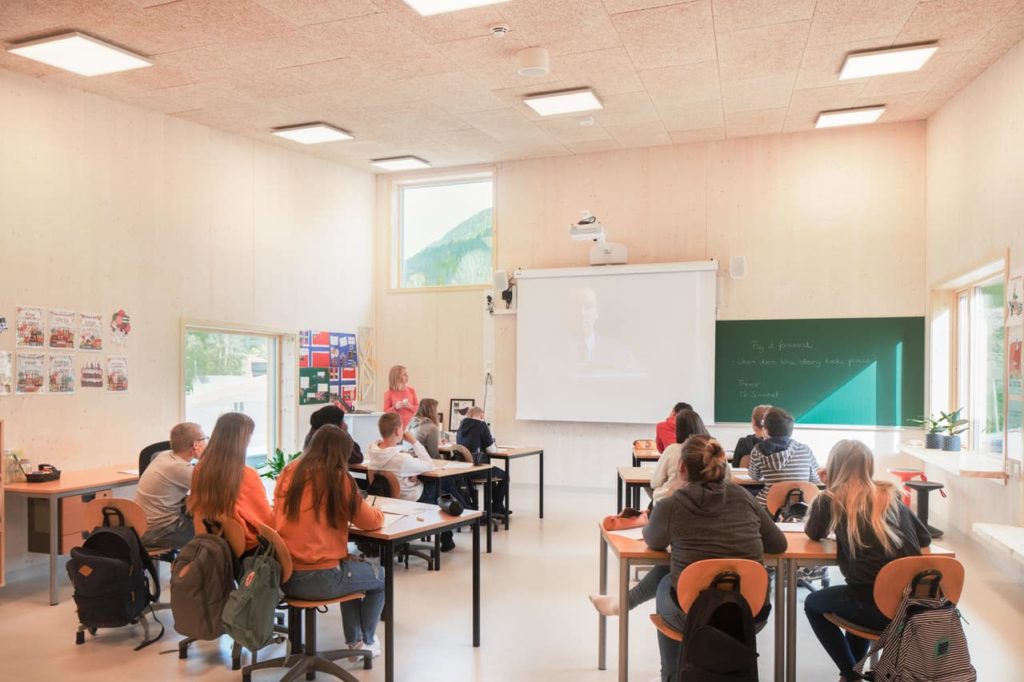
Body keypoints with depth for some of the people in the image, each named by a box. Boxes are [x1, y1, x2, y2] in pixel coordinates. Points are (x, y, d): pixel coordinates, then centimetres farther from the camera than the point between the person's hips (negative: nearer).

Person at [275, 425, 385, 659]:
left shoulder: (288, 473, 3)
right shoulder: (338, 479, -13)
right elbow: (371, 521, -5)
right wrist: (378, 513, 18)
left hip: (284, 576, 6)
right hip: (320, 580, -6)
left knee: (352, 571, 34)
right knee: (381, 579, 22)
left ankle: (353, 641, 39)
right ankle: (366, 642, 34)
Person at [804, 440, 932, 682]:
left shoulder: (830, 501, 0)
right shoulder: (890, 496, 13)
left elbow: (813, 533, 18)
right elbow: (925, 538, 19)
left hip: (876, 605, -5)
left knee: (813, 603, 23)